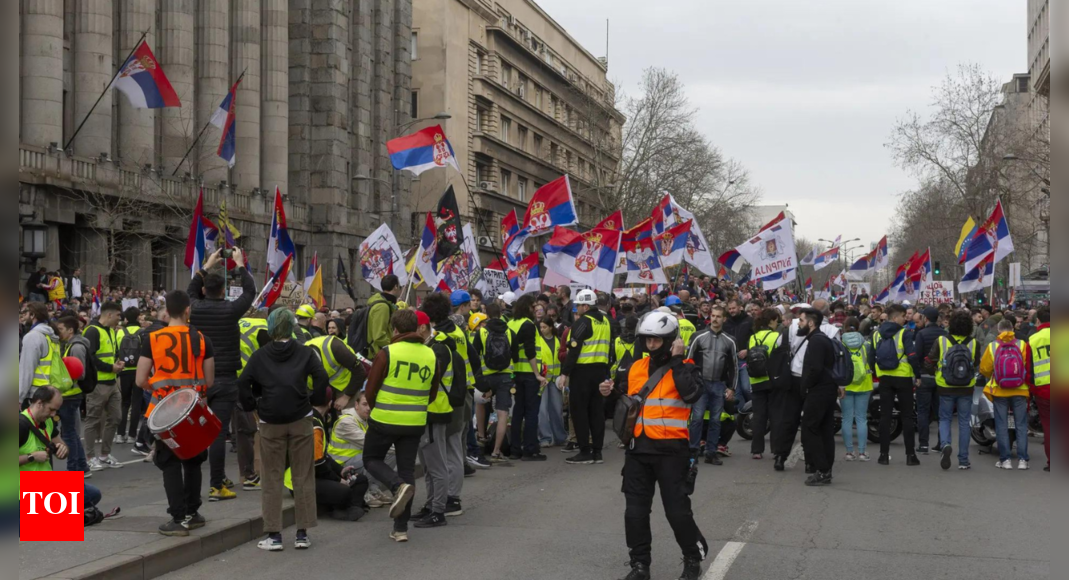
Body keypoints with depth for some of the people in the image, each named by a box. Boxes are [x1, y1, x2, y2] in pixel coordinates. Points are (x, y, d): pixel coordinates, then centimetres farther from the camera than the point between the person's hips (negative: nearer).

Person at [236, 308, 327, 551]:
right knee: (303, 477, 6)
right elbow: (321, 378, -8)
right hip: (301, 421, 0)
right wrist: (316, 401, 6)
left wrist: (252, 406, 9)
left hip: (270, 423, 0)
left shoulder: (260, 355, 4)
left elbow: (243, 383, -3)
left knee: (272, 479, 6)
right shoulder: (305, 352, 3)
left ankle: (274, 535, 5)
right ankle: (303, 534, 8)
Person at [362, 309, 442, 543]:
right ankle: (401, 527, 12)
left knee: (372, 459, 17)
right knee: (407, 469, 11)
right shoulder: (430, 355, 2)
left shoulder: (387, 353, -12)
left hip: (385, 420, -4)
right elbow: (432, 394, 11)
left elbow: (370, 390, -7)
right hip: (416, 422, 4)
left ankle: (399, 485, -12)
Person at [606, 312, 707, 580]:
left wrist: (677, 361, -19)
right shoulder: (635, 368, 11)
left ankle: (693, 558, 21)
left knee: (677, 511, -1)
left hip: (671, 449, -5)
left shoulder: (684, 367, -3)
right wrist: (611, 394, 0)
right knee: (635, 511, 7)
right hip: (638, 449, 5)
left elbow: (691, 394, -23)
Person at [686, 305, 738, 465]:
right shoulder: (700, 337, 1)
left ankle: (711, 452, 9)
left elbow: (734, 366, 9)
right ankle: (693, 450, 2)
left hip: (719, 385, 2)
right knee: (697, 417, -7)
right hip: (700, 383, -2)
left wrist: (732, 388, 4)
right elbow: (689, 359, 3)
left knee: (715, 420, 4)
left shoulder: (729, 341, 6)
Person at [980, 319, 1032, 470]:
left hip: (1000, 392, 0)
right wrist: (1029, 386, 14)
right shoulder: (1023, 345, -7)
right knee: (1021, 426, 8)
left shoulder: (992, 347, -6)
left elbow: (984, 369, -2)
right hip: (1020, 391, 0)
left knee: (1002, 426, 8)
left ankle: (1005, 459, 7)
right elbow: (1029, 368, -5)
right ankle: (1023, 460, 4)